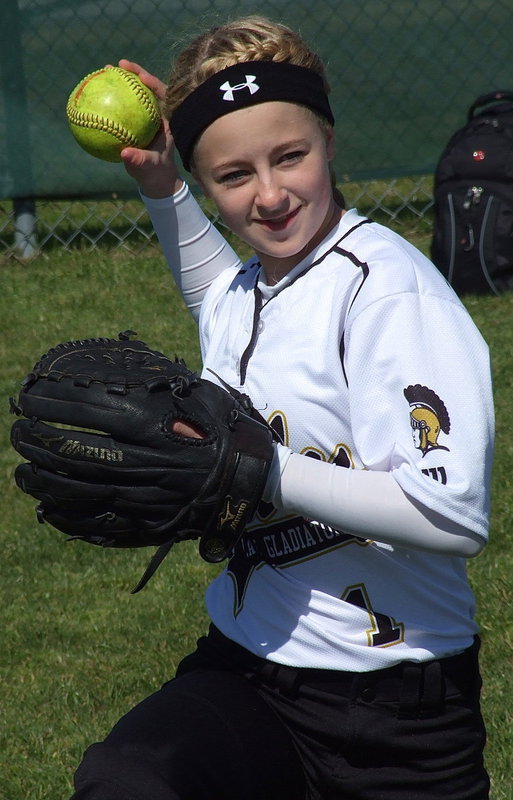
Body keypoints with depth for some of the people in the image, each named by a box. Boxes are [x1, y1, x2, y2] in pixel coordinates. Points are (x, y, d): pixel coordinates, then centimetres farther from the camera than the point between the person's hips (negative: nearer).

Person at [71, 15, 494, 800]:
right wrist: (161, 190, 25)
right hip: (243, 666, 4)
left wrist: (257, 469, -21)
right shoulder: (239, 293, 9)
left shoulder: (388, 287, -16)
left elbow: (454, 513, -25)